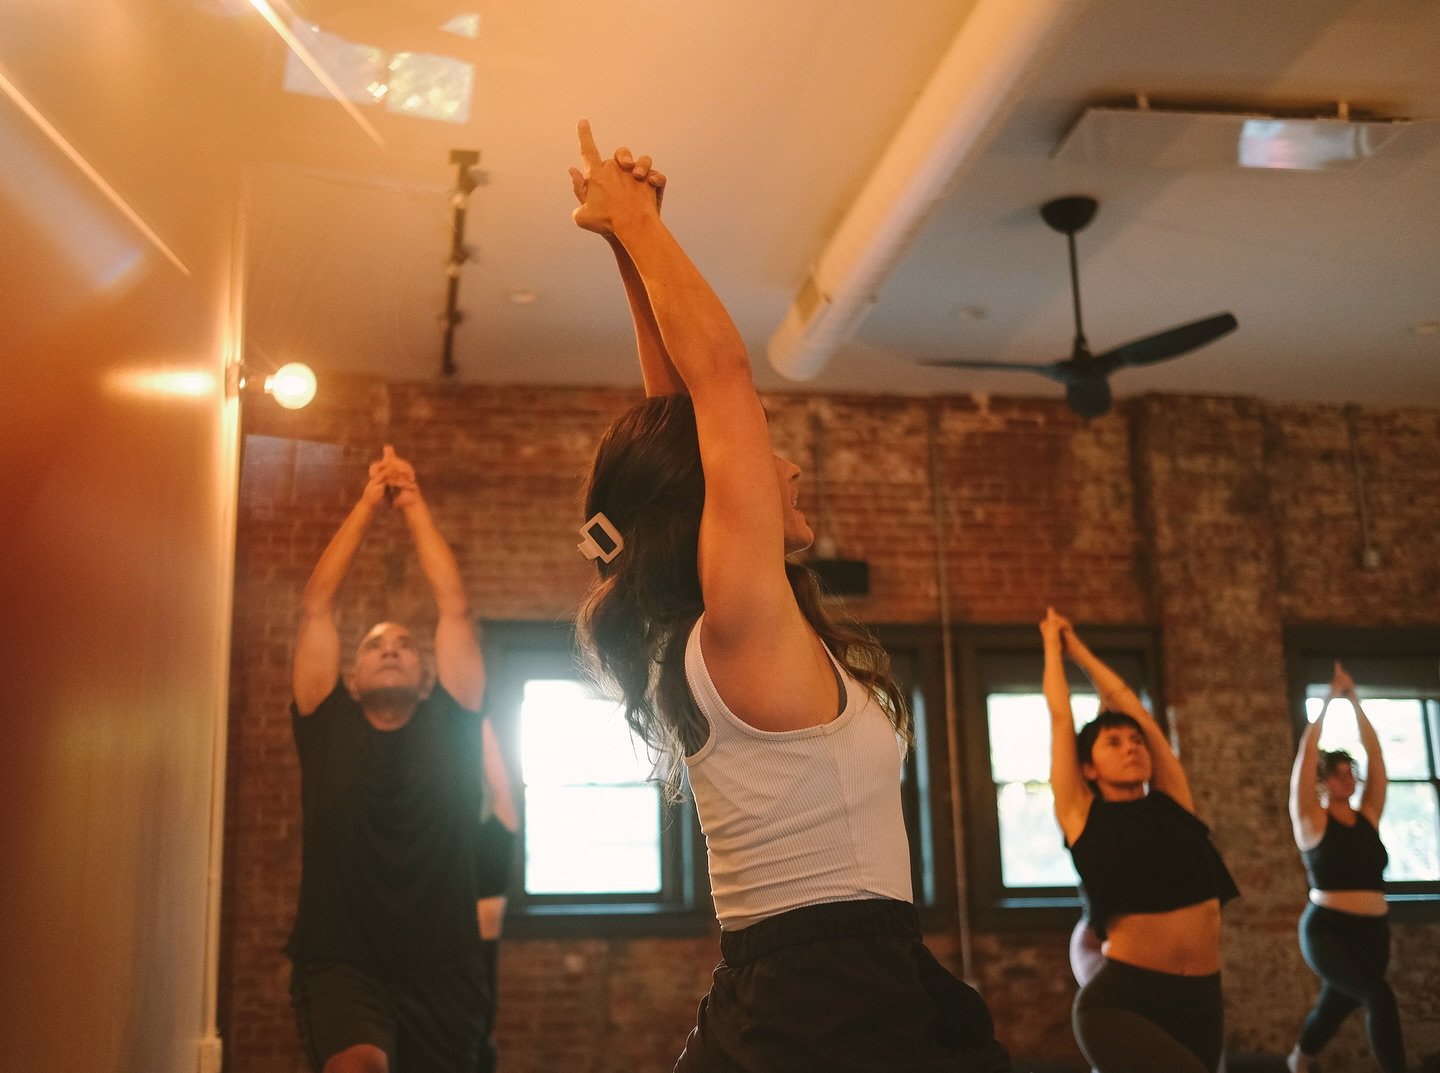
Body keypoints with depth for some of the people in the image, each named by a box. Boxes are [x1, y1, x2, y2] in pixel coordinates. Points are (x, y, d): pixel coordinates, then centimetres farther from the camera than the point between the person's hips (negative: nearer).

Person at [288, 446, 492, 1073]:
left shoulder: (450, 726, 8)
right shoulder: (329, 726, 7)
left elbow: (455, 609, 4)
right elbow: (316, 606, 5)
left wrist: (413, 506, 9)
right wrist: (369, 504, 8)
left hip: (441, 974, 2)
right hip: (340, 969, -2)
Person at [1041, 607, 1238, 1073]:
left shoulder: (1172, 801, 9)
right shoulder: (1083, 814, 1)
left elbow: (1127, 702, 15)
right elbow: (1060, 716, 8)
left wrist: (1077, 646, 25)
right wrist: (1052, 643, 21)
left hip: (1201, 999, 5)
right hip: (1121, 1000, -5)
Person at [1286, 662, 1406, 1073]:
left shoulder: (1368, 817, 7)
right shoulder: (1311, 821, -4)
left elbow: (1375, 753, 3)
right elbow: (1307, 752, -13)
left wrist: (1354, 701, 1)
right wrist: (1330, 700, -8)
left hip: (1373, 931, 5)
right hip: (1327, 930, -5)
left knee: (1335, 1008, 17)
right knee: (1379, 998, -27)